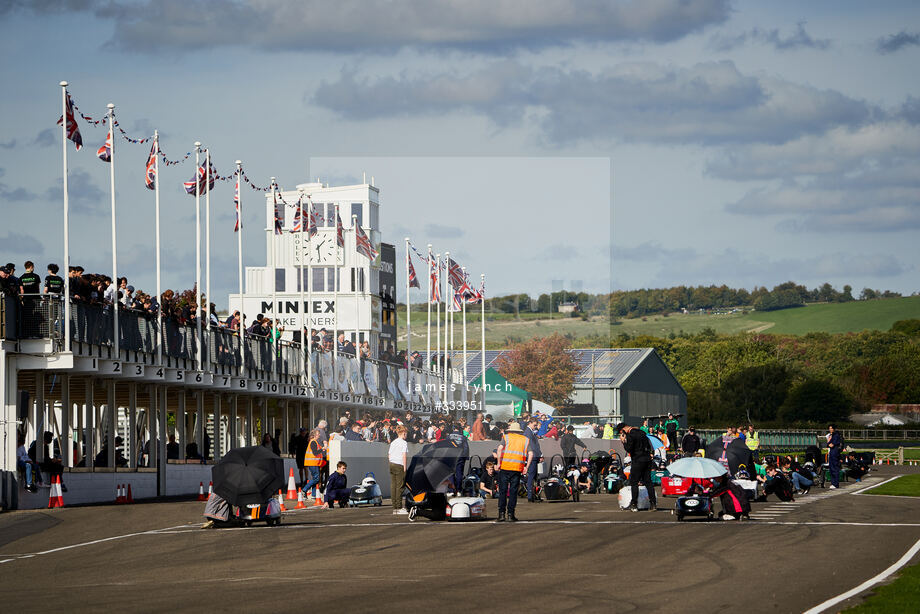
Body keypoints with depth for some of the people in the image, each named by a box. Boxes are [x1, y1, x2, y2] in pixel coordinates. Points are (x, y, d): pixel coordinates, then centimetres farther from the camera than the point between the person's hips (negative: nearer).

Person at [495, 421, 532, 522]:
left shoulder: (506, 437, 7)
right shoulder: (525, 440, 13)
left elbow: (500, 448, -10)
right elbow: (530, 453, 2)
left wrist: (499, 463, -6)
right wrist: (527, 467, 6)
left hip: (505, 466, -1)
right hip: (517, 468, 1)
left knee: (502, 491, 4)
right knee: (513, 491, 6)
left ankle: (501, 513, -1)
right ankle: (510, 514, 3)